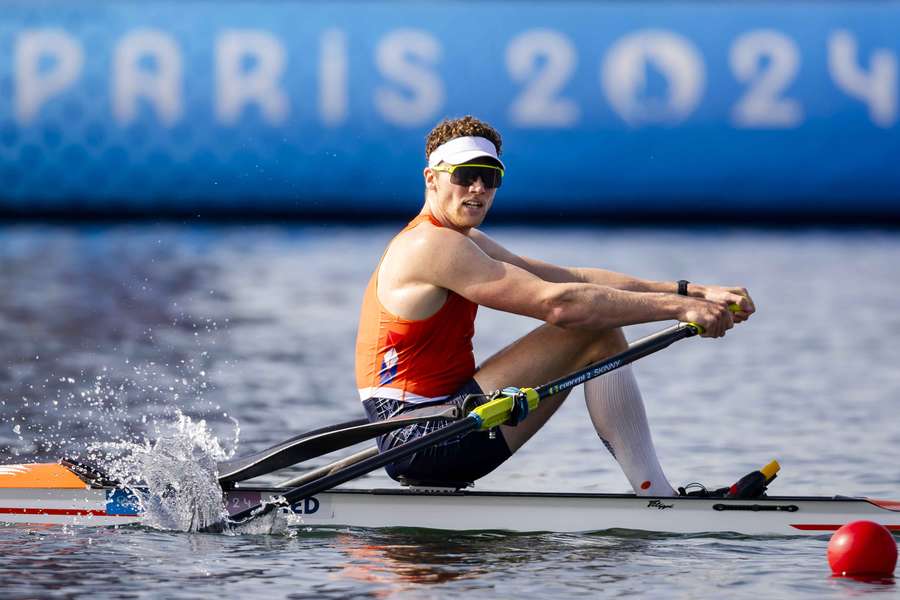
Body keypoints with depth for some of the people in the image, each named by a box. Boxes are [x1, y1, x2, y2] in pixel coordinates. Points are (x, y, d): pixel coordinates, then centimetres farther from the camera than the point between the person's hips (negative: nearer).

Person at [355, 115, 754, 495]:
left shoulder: (464, 243, 18)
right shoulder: (433, 245, -15)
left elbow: (573, 278, 10)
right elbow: (556, 303, -21)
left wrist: (692, 292, -1)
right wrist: (679, 307, -20)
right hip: (422, 443, -10)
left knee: (597, 325, 13)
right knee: (593, 331, -12)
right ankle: (657, 497, -17)